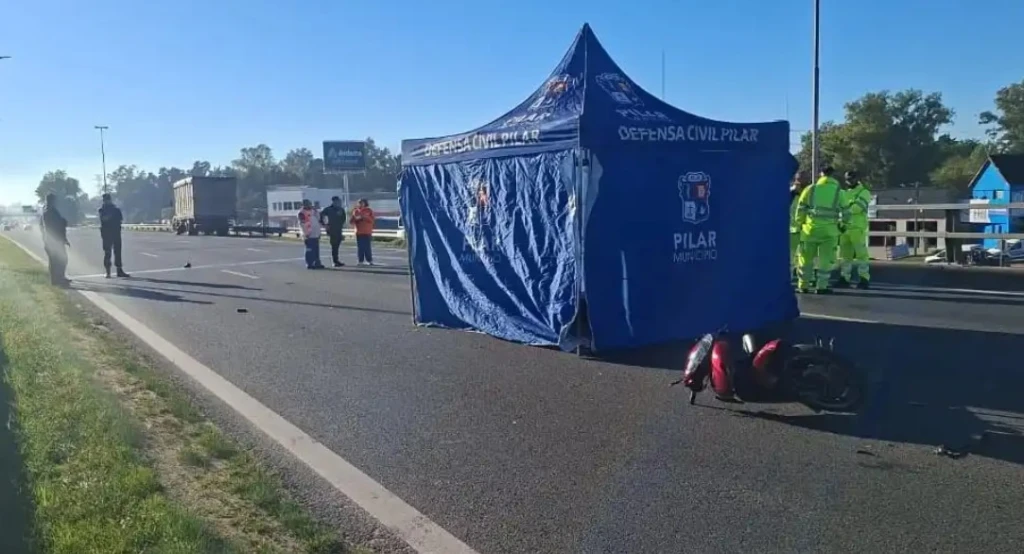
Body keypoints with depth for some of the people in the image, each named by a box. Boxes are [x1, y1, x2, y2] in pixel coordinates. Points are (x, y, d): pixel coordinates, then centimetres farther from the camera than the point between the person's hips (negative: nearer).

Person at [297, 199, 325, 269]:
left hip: (316, 234, 9)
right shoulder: (302, 212, -10)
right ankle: (309, 264, -1)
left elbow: (318, 219, 23)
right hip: (309, 235, -9)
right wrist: (306, 233, -19)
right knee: (310, 250, -6)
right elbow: (302, 224, -16)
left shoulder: (312, 211, 16)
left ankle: (317, 263, 18)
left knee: (316, 250, 12)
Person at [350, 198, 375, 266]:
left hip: (367, 232, -2)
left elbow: (371, 220, -4)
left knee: (367, 247, -5)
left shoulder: (369, 211, 5)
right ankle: (361, 261, 1)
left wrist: (365, 217, -17)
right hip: (359, 232, 2)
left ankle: (370, 260, -1)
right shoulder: (356, 211, 9)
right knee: (360, 247, -2)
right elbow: (352, 221, 6)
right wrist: (356, 218, -13)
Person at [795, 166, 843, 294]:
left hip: (810, 227, 1)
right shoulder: (838, 192, 5)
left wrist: (800, 223, 14)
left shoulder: (810, 189, 5)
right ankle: (821, 286, 0)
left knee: (806, 257, 10)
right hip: (829, 229, -1)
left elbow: (800, 209, 4)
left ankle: (803, 285, 13)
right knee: (825, 258, 3)